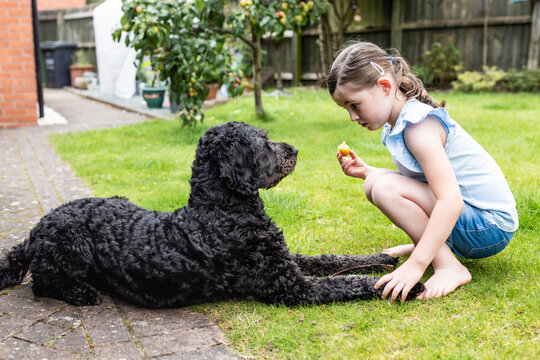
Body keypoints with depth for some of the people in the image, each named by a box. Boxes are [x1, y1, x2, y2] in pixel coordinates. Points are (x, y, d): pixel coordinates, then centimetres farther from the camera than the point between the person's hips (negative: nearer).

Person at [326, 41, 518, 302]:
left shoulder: (419, 126, -23)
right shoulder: (401, 122, 6)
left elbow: (451, 199, -32)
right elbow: (417, 180, 15)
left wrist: (416, 265, -37)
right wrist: (365, 171, 4)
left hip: (491, 227, -9)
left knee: (385, 188, -25)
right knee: (375, 182, 3)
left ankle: (450, 268, -18)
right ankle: (430, 246, 13)